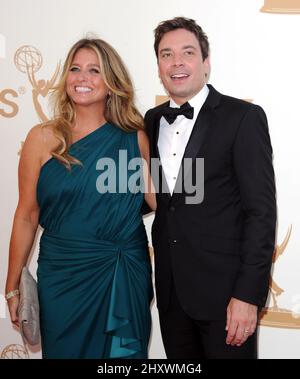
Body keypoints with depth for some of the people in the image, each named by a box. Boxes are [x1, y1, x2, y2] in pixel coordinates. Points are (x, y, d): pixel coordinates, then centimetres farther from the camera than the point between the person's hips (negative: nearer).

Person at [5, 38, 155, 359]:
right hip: (64, 279, -1)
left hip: (127, 277, 1)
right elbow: (26, 217, -1)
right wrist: (13, 288, 3)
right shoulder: (42, 139, -4)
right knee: (67, 351, 12)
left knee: (125, 354, 14)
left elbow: (158, 199, 4)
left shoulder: (135, 138, -1)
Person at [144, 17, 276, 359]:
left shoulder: (243, 117, -9)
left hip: (224, 288, -5)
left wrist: (248, 294, -16)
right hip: (170, 289, 5)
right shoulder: (152, 121, 8)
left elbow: (261, 211, -12)